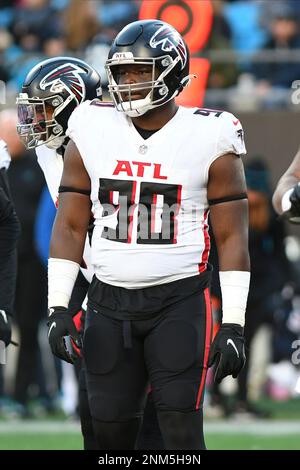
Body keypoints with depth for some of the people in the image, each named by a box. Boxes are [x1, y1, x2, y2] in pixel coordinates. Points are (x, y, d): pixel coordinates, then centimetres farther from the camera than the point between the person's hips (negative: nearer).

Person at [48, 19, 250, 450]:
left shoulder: (208, 139, -5)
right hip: (110, 301, 3)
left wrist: (233, 325, -8)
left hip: (179, 301, -3)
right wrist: (58, 309, 0)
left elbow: (232, 236, -3)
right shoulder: (92, 132, 4)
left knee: (181, 430, -8)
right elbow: (71, 225, 7)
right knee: (111, 430, 5)